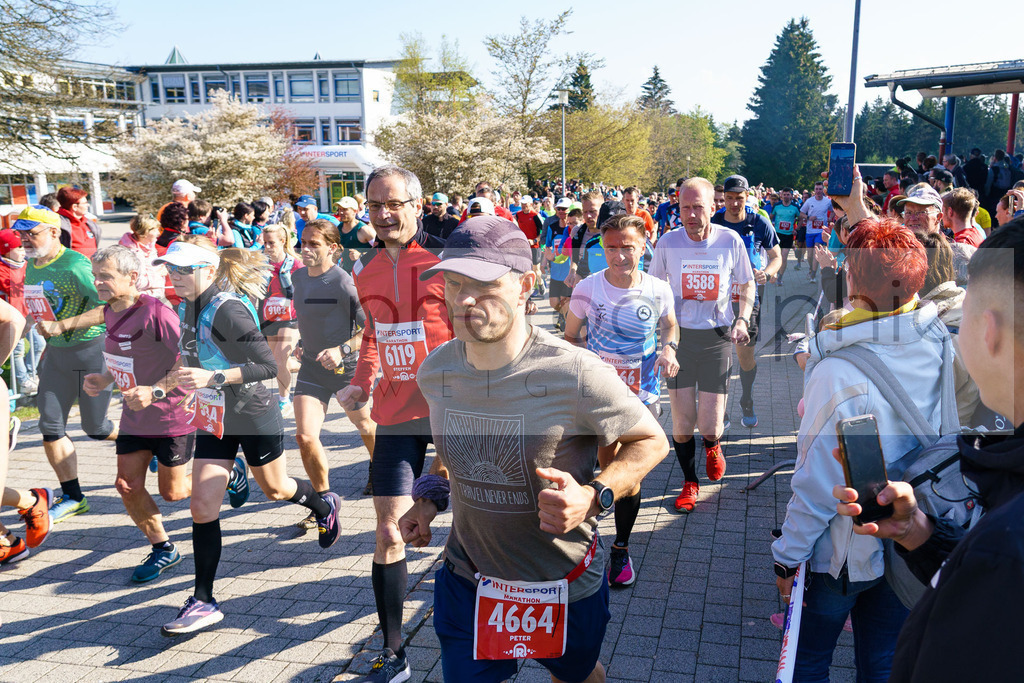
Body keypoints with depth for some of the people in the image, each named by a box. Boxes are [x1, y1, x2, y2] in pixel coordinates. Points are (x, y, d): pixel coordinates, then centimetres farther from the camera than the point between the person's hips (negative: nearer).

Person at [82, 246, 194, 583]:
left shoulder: (156, 313, -23)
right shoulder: (110, 312, 3)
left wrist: (155, 391, -29)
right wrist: (104, 379, 1)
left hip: (172, 415, -8)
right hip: (135, 415, 8)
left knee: (172, 492, 4)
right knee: (128, 486, 6)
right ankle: (163, 549, 25)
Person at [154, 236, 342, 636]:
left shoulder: (228, 310, -24)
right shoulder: (186, 307, 2)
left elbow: (268, 366, -27)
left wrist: (214, 378, -34)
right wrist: (181, 377, 9)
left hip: (254, 416, -7)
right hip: (213, 418, 7)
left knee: (275, 489, 17)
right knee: (202, 507, 0)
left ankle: (324, 506, 50)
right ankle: (203, 602, 10)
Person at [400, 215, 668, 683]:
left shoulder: (575, 373, -27)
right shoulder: (435, 370, -10)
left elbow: (652, 441, -15)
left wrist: (593, 497, -30)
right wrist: (432, 495, -1)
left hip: (566, 586, -2)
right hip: (467, 579, 3)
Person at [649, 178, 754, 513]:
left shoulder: (731, 240, -5)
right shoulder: (668, 243, -4)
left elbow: (747, 285, 9)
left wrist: (742, 319, -7)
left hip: (717, 338, -1)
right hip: (678, 336, 1)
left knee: (709, 425, -2)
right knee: (682, 422, 3)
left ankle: (713, 446, 37)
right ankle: (689, 481, 28)